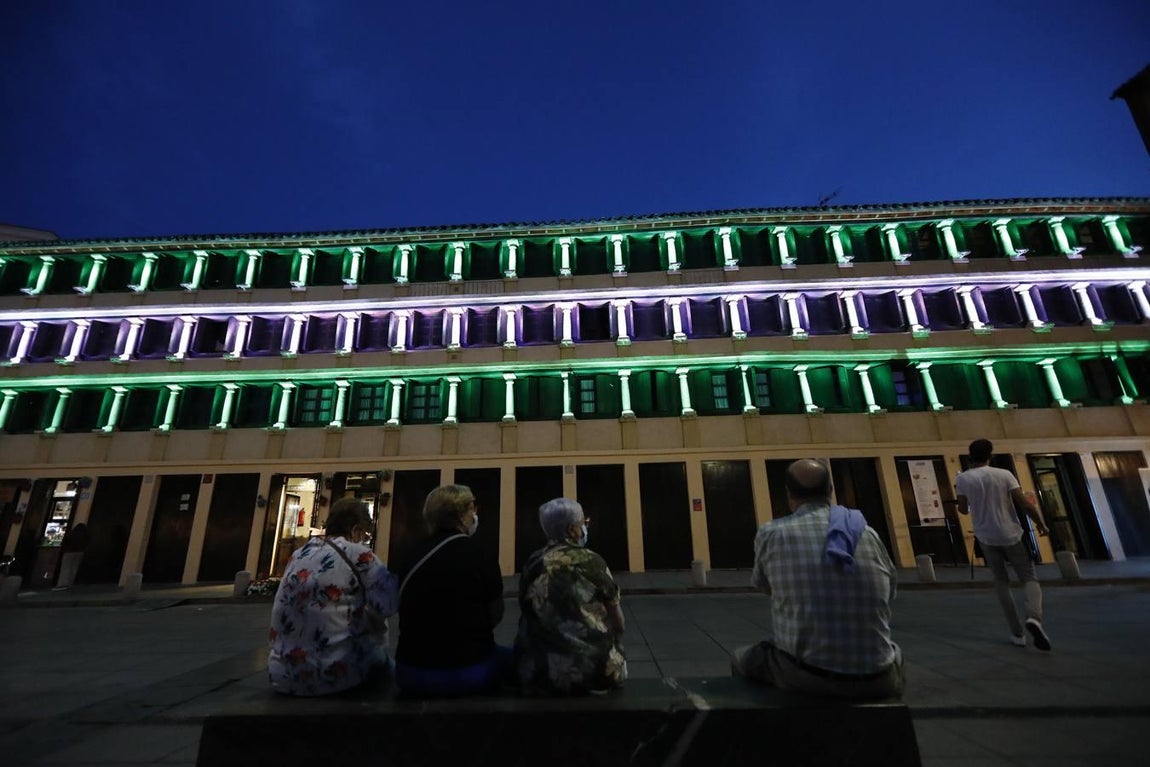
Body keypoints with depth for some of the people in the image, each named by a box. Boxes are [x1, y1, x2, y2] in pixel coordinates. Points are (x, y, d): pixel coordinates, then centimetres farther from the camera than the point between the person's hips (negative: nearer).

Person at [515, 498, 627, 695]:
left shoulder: (531, 565, 1)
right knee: (614, 655, 27)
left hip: (541, 674, 2)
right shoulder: (591, 561, -6)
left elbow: (528, 616, 11)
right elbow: (616, 617, 3)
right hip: (596, 668, -2)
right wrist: (617, 647, 24)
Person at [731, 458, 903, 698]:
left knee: (742, 658, 26)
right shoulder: (867, 533, 2)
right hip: (876, 681, 3)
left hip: (804, 675, -3)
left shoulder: (771, 533, -6)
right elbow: (890, 592, 20)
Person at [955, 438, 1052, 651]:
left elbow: (963, 510, 1)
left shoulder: (962, 479, -5)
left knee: (1001, 581, 14)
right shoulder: (1004, 474, -7)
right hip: (1011, 534, -1)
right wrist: (1040, 524, 6)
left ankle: (1017, 633, 13)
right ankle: (1034, 617, -16)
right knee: (1029, 578, 11)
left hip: (986, 537, 1)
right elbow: (1025, 503, -10)